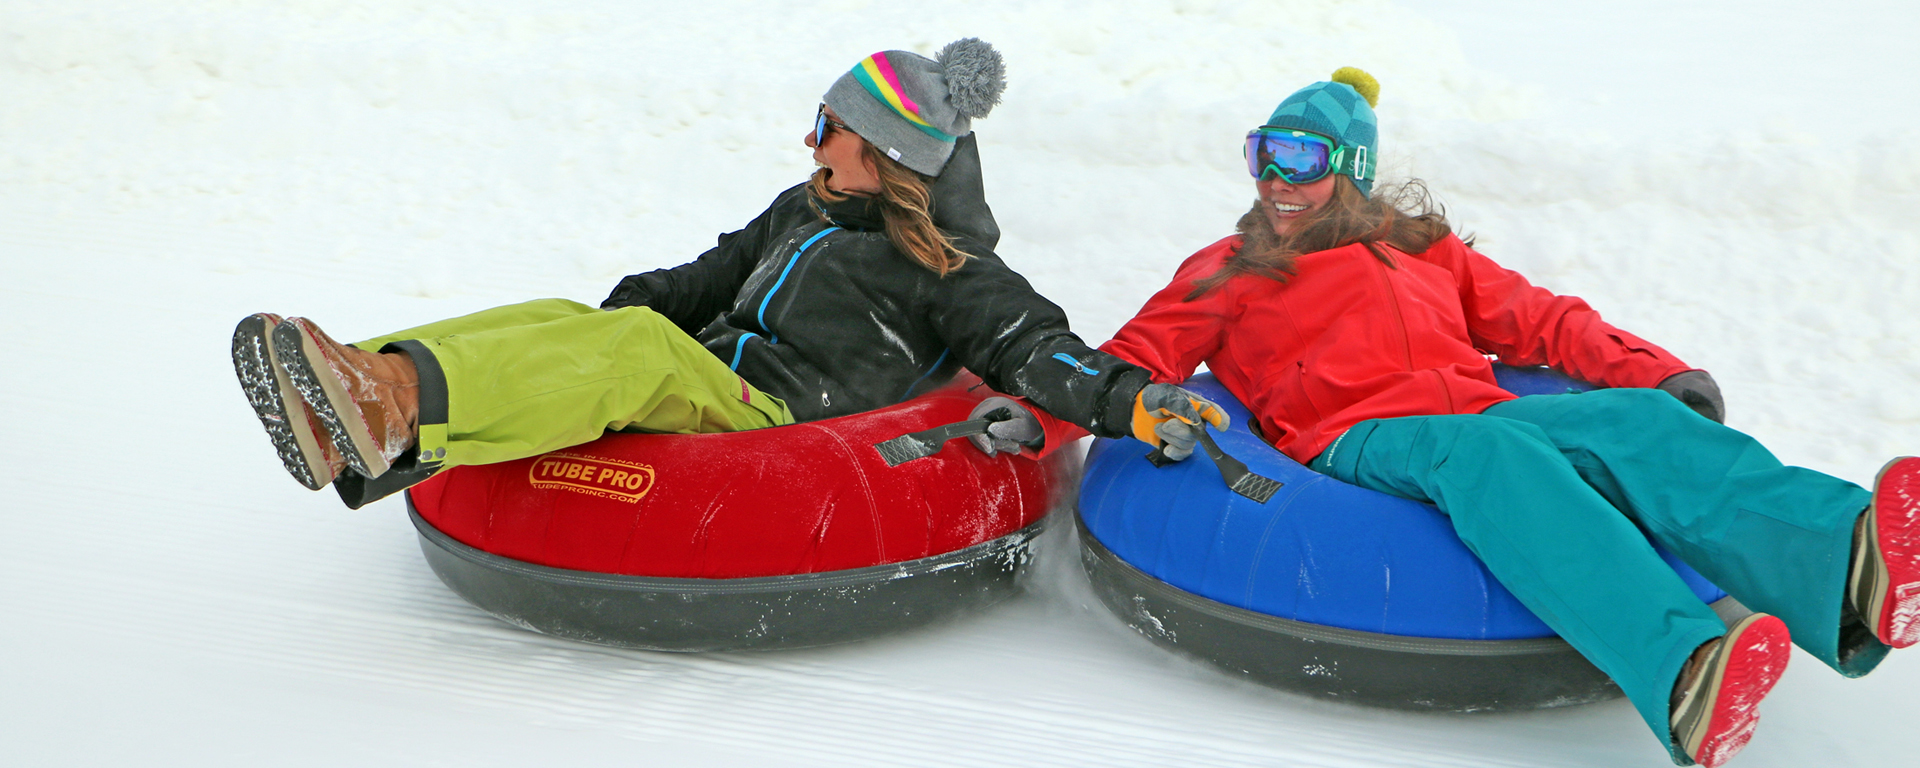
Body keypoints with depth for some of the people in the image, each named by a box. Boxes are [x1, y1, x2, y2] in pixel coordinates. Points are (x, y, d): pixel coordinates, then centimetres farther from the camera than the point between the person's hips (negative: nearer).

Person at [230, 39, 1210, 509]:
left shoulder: (950, 272, -1)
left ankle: (402, 405, -53)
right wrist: (611, 311, 18)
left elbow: (1036, 346, -10)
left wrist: (1127, 398, -27)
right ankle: (354, 429, -33)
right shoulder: (803, 213, 22)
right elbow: (709, 282, 29)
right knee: (565, 322, -14)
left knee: (642, 348, -33)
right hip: (712, 395, 8)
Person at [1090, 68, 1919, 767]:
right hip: (1358, 443, -4)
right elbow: (1135, 356, 14)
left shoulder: (1425, 247, 32)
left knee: (1639, 423, -25)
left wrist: (1661, 374, 12)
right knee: (1490, 454, -37)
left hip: (1488, 414, 4)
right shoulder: (1229, 273, 24)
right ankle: (1682, 671, -59)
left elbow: (1541, 320, 27)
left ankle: (1848, 559, -50)